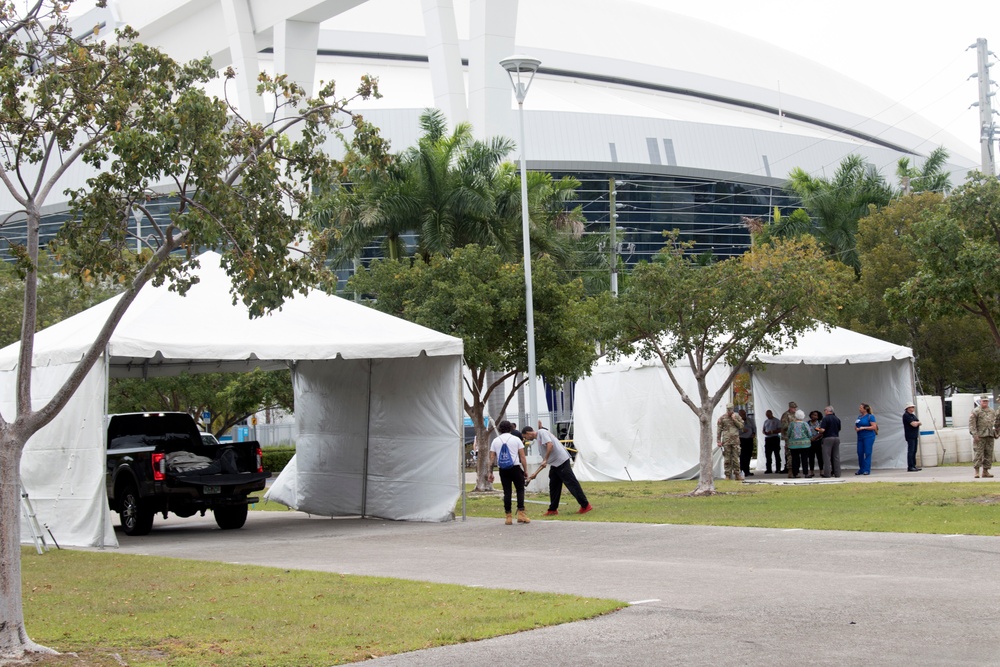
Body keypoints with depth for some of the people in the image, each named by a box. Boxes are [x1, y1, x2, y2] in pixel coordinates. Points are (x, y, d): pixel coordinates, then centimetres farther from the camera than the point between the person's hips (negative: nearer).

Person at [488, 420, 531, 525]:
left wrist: (490, 473, 10)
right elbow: (522, 457, -1)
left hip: (503, 469, 2)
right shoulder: (516, 439, 3)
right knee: (520, 489, 5)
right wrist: (525, 470, 4)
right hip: (515, 468, -2)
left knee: (507, 492, 5)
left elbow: (492, 459, 5)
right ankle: (520, 513, -6)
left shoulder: (495, 441, 8)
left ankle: (508, 516, 3)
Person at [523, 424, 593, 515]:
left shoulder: (542, 432, -4)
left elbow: (550, 444, -21)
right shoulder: (538, 439, 23)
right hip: (554, 465, 10)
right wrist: (535, 473, 21)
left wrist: (545, 460, -18)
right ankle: (553, 509, 17)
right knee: (553, 487, 11)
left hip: (561, 461, -10)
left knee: (571, 483, -8)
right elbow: (544, 462, 23)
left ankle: (585, 505, -5)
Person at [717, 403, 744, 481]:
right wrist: (718, 441, -2)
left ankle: (737, 475, 4)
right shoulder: (722, 418, 4)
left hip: (735, 440, 1)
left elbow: (741, 426, 3)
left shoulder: (737, 416, 8)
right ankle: (728, 475, 4)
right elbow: (718, 430, 4)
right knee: (727, 459, 0)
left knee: (736, 458, -1)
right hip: (726, 441, -1)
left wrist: (734, 420, -7)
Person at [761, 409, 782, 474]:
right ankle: (768, 469, 5)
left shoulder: (777, 421, 0)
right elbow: (764, 430, 22)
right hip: (767, 439, 6)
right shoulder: (766, 421, 17)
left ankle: (778, 469, 0)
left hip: (775, 438, -6)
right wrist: (765, 432, -2)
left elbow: (780, 430, -7)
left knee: (777, 454, -2)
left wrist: (772, 432, -18)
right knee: (767, 454, 2)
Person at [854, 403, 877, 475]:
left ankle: (867, 470, 0)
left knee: (867, 453, -5)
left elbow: (874, 427, -12)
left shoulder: (870, 416, -6)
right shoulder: (859, 417, 14)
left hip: (868, 437, -7)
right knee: (860, 453, 4)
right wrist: (856, 428, -1)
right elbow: (856, 426, 23)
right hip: (860, 437, 7)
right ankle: (861, 469, 13)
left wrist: (863, 428, -16)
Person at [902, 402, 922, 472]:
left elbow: (918, 423, 15)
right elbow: (914, 424, -20)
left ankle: (913, 466, 14)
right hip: (910, 436, -9)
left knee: (914, 451, 10)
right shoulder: (906, 415, -12)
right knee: (911, 451, -11)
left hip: (914, 435, 9)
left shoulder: (913, 415, 18)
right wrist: (917, 422, 0)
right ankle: (910, 467, -11)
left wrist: (916, 423, -7)